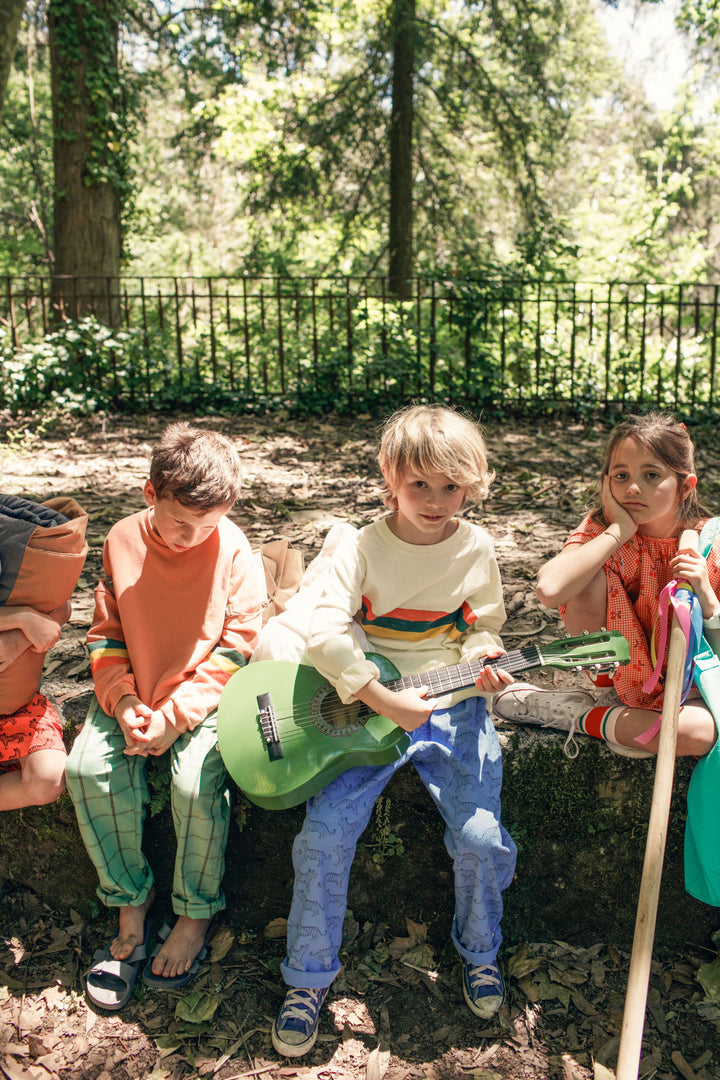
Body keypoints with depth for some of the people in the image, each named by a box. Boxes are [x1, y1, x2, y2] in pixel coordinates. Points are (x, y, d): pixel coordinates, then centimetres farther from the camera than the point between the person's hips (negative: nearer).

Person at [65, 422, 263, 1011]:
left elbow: (237, 644, -11)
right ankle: (130, 899, 0)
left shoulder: (232, 549, -11)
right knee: (89, 768, -20)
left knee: (196, 781, -27)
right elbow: (105, 632, 4)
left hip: (206, 696, -3)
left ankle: (196, 912, 0)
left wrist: (177, 715, -18)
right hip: (132, 695, 4)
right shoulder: (122, 541, -2)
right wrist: (122, 700, -12)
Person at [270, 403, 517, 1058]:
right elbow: (326, 634, -19)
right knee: (326, 833, -15)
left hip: (452, 707, 2)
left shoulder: (475, 547, 0)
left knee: (480, 838, -12)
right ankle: (308, 978, 10)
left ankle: (479, 950, 22)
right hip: (368, 705, -1)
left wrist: (482, 657, -14)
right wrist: (387, 701, -24)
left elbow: (485, 627, 10)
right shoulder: (362, 548, -8)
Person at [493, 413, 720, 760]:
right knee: (589, 578, -24)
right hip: (619, 678, -1)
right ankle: (607, 696, -10)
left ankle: (578, 715, -13)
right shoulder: (601, 531, -14)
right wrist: (620, 530, -29)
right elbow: (549, 589, -38)